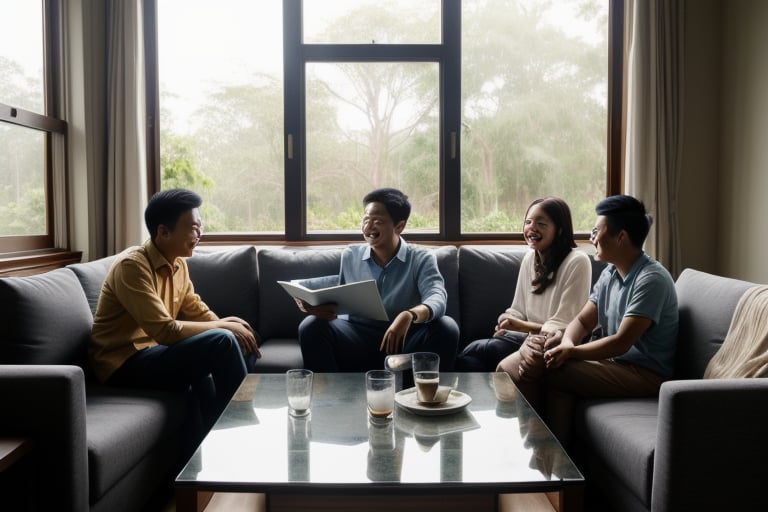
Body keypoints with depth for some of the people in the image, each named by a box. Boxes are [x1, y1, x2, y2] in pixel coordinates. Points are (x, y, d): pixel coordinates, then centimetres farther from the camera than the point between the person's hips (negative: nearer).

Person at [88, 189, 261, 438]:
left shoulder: (178, 264, 5)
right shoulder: (132, 265, -21)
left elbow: (197, 310, 12)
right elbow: (166, 330, -27)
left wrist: (228, 324, -9)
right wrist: (224, 327, -19)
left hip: (152, 352, 8)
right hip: (124, 363, -8)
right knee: (222, 343, -23)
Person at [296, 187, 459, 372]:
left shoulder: (421, 259, 0)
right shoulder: (349, 256, 11)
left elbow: (438, 299, -18)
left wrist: (410, 315, -41)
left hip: (404, 341, -2)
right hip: (357, 339, 2)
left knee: (446, 327, -28)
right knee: (311, 326, -22)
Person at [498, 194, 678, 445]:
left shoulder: (651, 279, -19)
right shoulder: (610, 273, 9)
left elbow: (621, 342, -24)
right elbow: (583, 320, 7)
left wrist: (570, 352, -26)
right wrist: (566, 341, -15)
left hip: (645, 374, -8)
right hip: (613, 360, 8)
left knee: (555, 373, -26)